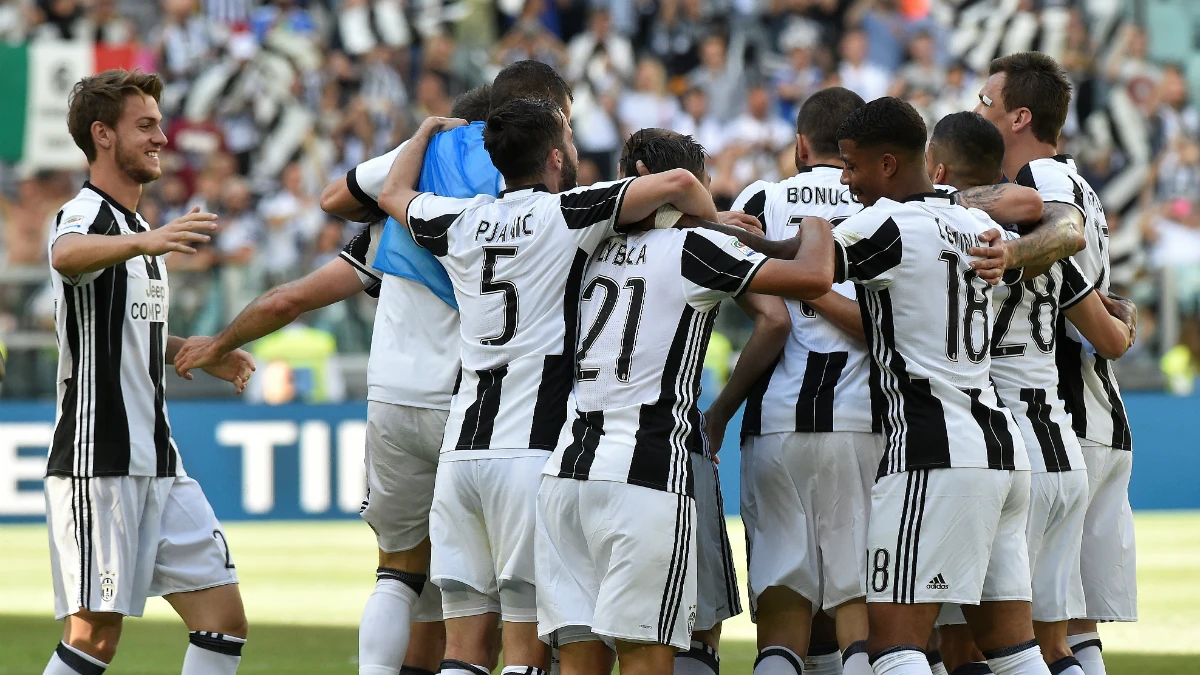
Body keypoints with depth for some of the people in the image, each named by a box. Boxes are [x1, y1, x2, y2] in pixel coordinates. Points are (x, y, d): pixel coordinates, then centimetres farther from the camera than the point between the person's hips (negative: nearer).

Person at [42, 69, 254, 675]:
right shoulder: (87, 215, -10)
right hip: (97, 461, -9)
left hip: (156, 462, 9)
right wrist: (144, 242, -55)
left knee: (223, 617, 1)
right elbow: (67, 257, -37)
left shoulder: (134, 227, 20)